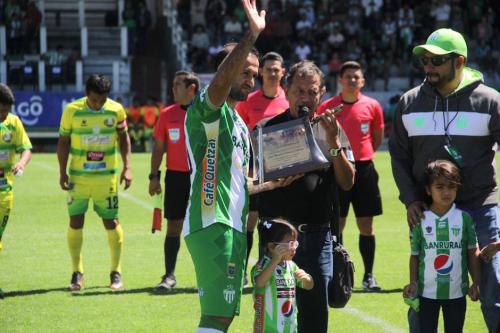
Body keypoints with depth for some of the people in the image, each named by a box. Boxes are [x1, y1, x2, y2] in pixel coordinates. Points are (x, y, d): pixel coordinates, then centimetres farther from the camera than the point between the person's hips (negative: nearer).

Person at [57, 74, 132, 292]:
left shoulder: (116, 110, -4)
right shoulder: (72, 111, -7)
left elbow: (123, 137, 8)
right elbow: (63, 141, 2)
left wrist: (127, 167, 1)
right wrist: (62, 172, -2)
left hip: (107, 176, 0)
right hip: (78, 176, 0)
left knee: (111, 222, 1)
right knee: (75, 221, -1)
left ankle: (116, 272, 13)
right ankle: (77, 273, 10)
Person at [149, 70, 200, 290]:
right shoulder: (167, 114, 5)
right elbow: (159, 147, 9)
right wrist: (154, 176, 4)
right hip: (175, 176, 2)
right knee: (173, 226, 1)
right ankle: (169, 276, 4)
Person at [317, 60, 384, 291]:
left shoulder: (372, 106, 2)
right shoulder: (327, 107, 0)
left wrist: (361, 155, 9)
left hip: (364, 169, 1)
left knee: (366, 224, 3)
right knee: (336, 224, 0)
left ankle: (369, 276, 11)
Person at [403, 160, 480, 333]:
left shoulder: (464, 218, -3)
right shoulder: (420, 220, -3)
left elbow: (472, 252, 2)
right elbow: (415, 255, 3)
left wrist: (476, 283, -2)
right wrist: (413, 282, -4)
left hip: (456, 291, 0)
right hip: (427, 291, 0)